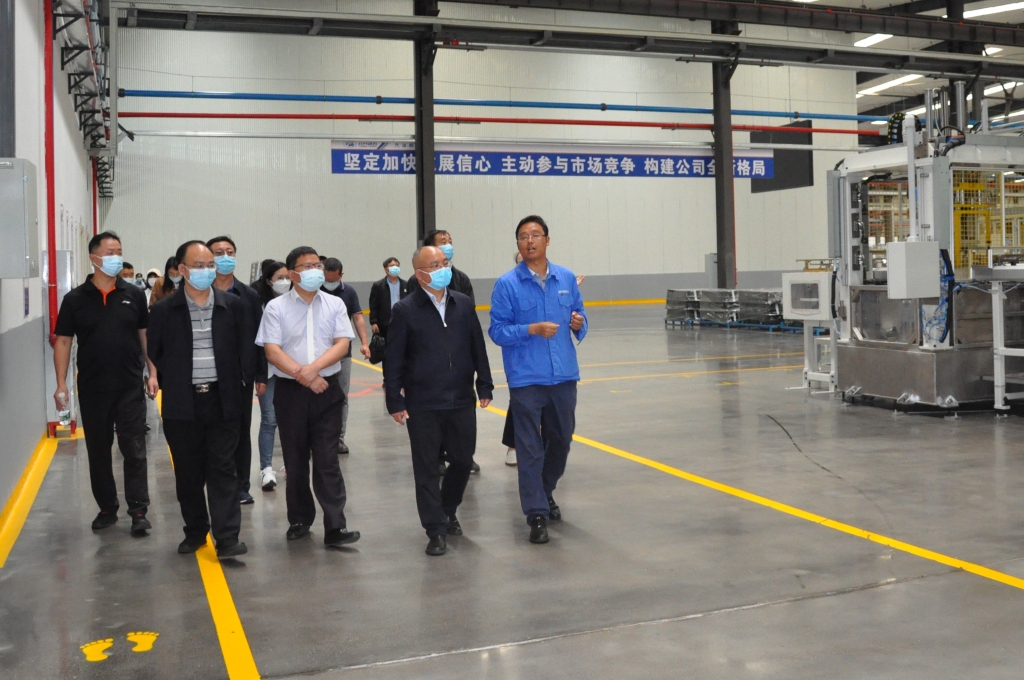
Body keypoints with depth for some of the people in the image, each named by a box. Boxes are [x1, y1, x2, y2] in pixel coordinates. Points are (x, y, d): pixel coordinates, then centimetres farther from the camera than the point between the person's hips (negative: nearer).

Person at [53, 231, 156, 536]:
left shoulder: (134, 295, 2)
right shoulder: (75, 299, 0)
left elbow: (146, 336, 6)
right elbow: (63, 342, 1)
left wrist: (152, 373, -1)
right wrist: (61, 384, -5)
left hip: (130, 387, -1)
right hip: (92, 389, 1)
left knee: (134, 451, 0)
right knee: (98, 452, 11)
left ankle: (138, 511, 6)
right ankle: (107, 508, 23)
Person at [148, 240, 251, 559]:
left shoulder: (233, 306, 1)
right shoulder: (163, 310, -1)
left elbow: (245, 350, 6)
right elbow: (154, 354, 7)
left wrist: (239, 387, 2)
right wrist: (172, 384, 5)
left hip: (222, 401, 0)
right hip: (182, 404, 0)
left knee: (223, 470, 0)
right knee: (188, 472, 10)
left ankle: (227, 538, 1)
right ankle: (195, 530, 26)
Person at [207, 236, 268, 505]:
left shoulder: (249, 296, 4)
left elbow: (259, 338, 5)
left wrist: (261, 376, 1)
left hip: (242, 374, 2)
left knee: (242, 431, 8)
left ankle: (241, 486, 18)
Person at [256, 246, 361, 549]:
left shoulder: (334, 305, 5)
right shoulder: (276, 307, 0)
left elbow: (342, 344, -3)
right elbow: (272, 350, -7)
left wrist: (313, 368, -17)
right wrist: (301, 375, -16)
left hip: (327, 389, 0)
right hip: (290, 390, 0)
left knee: (327, 460, -3)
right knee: (295, 460, 10)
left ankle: (334, 527, -3)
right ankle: (299, 520, 24)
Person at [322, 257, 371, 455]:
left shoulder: (349, 292, 4)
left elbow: (358, 317, 1)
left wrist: (364, 342, -12)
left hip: (343, 353, 2)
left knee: (342, 397, 5)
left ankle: (339, 438, 13)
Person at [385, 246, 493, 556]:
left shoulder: (464, 304, 6)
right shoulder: (405, 310, -5)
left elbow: (478, 349, 9)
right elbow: (394, 361, -4)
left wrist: (484, 386, 7)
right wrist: (395, 401, -7)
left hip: (461, 400, 4)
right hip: (422, 405, -3)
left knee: (463, 460, 12)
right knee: (427, 469, 3)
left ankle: (447, 511, 37)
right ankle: (436, 529, 14)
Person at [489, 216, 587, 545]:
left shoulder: (566, 278, 7)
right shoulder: (507, 283, -4)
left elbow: (579, 318, 15)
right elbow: (497, 330, -7)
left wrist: (579, 324, -8)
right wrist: (532, 329, -20)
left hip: (564, 375, 4)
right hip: (526, 379, -4)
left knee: (561, 440, 17)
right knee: (530, 449, -2)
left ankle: (545, 492, 40)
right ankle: (537, 514, 5)